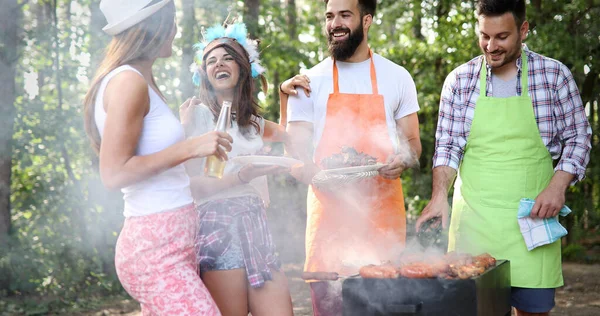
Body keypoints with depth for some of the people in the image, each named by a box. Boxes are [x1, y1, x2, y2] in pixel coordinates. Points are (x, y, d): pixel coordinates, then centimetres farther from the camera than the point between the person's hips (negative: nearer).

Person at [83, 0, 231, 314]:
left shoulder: (138, 81, 15)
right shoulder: (128, 82, -13)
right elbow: (114, 173, -18)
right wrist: (190, 147, -17)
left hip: (165, 243, 10)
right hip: (158, 251, -10)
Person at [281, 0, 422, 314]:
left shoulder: (397, 77, 9)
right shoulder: (309, 83, 6)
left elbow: (412, 143, 14)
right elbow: (295, 158, 3)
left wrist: (402, 160, -10)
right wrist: (320, 175, -19)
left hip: (384, 216, 1)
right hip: (329, 214, -1)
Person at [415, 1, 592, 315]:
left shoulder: (555, 75, 0)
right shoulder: (459, 80, 3)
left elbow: (577, 139, 5)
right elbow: (447, 146, 4)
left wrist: (557, 186, -9)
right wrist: (439, 195, -10)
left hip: (530, 217, 0)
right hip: (473, 218, 1)